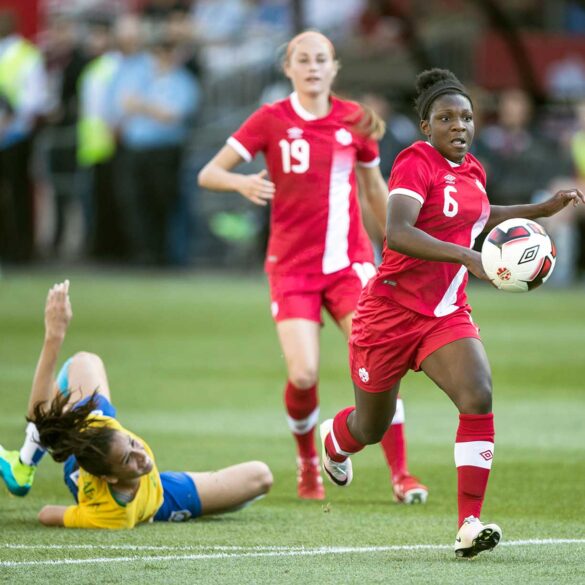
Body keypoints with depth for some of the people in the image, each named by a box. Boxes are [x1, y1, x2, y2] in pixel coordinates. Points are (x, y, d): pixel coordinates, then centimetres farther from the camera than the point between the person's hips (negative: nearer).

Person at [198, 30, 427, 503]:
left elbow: (374, 188, 18)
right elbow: (208, 174, -6)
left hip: (349, 261, 2)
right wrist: (241, 182, -27)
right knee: (303, 375, -15)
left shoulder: (354, 120, 4)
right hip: (292, 266, -2)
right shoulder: (271, 120, -2)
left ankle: (401, 475, -1)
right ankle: (308, 463, 13)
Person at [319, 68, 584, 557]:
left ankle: (470, 524, -23)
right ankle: (333, 441, 51)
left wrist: (544, 209, 23)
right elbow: (397, 233, -33)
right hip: (391, 311, -5)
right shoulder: (417, 161, -16)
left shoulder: (472, 169, 6)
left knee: (479, 398, -22)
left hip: (447, 315, 5)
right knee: (371, 429, 12)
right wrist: (468, 258, -42)